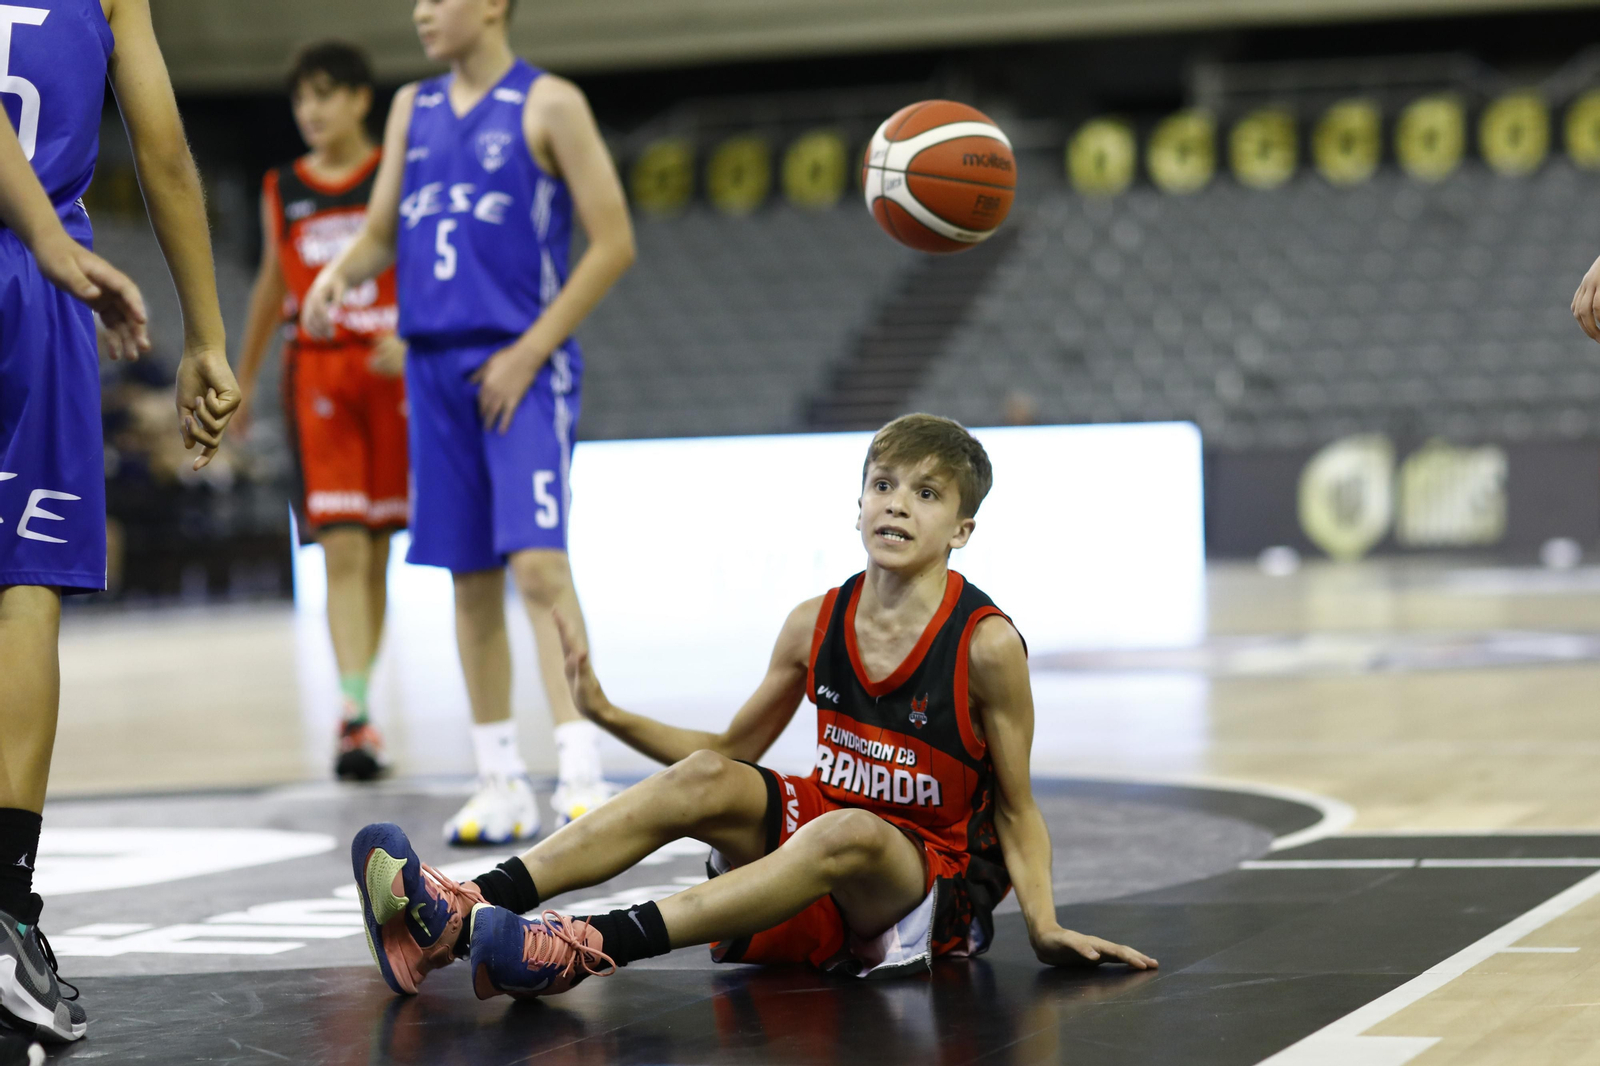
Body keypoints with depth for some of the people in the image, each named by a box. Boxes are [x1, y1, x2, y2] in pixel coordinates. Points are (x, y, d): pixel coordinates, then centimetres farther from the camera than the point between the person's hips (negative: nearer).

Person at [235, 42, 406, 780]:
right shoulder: (283, 190, 10)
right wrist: (241, 380, 27)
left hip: (387, 371, -1)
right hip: (316, 373, 1)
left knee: (376, 551, 7)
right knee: (342, 552, -11)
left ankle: (359, 701, 19)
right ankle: (355, 716, -19)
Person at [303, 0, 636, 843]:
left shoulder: (548, 105, -4)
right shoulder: (413, 108, 14)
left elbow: (613, 242, -7)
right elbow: (382, 235, 17)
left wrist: (530, 351, -12)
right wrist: (340, 272, -7)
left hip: (521, 367, -6)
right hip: (435, 364, 6)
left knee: (538, 562, -17)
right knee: (469, 578, 8)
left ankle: (581, 774, -18)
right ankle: (499, 784, 15)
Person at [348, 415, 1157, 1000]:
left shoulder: (985, 644, -15)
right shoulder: (815, 625, -1)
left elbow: (1016, 808, -7)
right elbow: (734, 748, 11)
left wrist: (1045, 924, -19)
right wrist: (612, 717, 0)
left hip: (937, 880, -5)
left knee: (847, 833, -37)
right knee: (705, 780, -20)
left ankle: (594, 947, -52)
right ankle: (460, 916, -34)